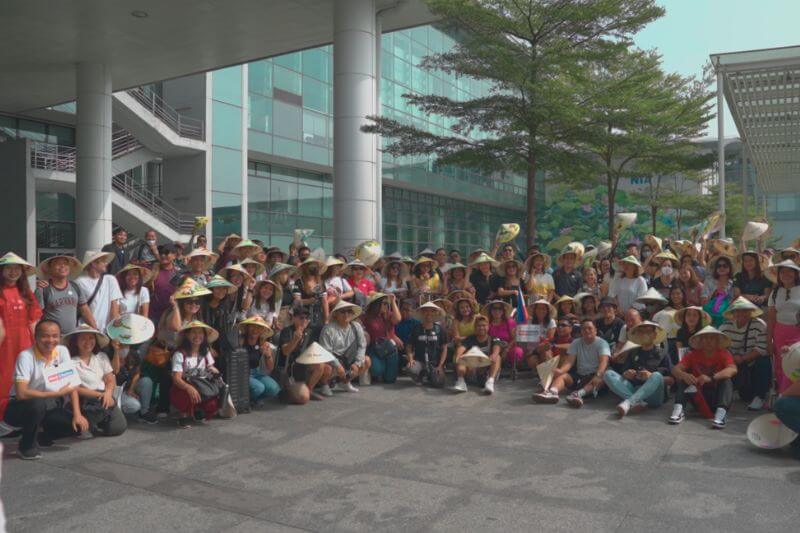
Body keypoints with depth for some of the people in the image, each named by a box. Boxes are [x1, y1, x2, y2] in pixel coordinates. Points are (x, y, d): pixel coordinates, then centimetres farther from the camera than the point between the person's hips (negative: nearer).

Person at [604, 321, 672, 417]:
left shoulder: (662, 354, 12)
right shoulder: (633, 353, 21)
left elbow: (671, 380, 4)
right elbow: (623, 373, 17)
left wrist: (652, 377, -13)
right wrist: (626, 375, -7)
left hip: (653, 395, -3)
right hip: (632, 390, 3)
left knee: (657, 375, -32)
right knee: (608, 374, -16)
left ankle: (628, 403, -45)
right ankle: (638, 402, -34)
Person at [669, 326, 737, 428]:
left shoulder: (723, 354, -7)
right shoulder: (693, 354, -2)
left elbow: (732, 370, -28)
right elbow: (676, 369, -15)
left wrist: (711, 378, -44)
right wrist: (684, 375, -40)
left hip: (716, 395, -1)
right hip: (699, 396, 2)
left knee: (726, 380, -26)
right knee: (683, 380, -19)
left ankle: (721, 412, -44)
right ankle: (678, 409, -34)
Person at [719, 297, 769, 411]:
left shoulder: (759, 325, -14)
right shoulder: (725, 327, -6)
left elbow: (762, 348, -22)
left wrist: (743, 359, -27)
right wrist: (733, 359, -26)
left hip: (756, 362, -1)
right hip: (736, 366, 1)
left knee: (764, 361, -32)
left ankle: (760, 397, -14)